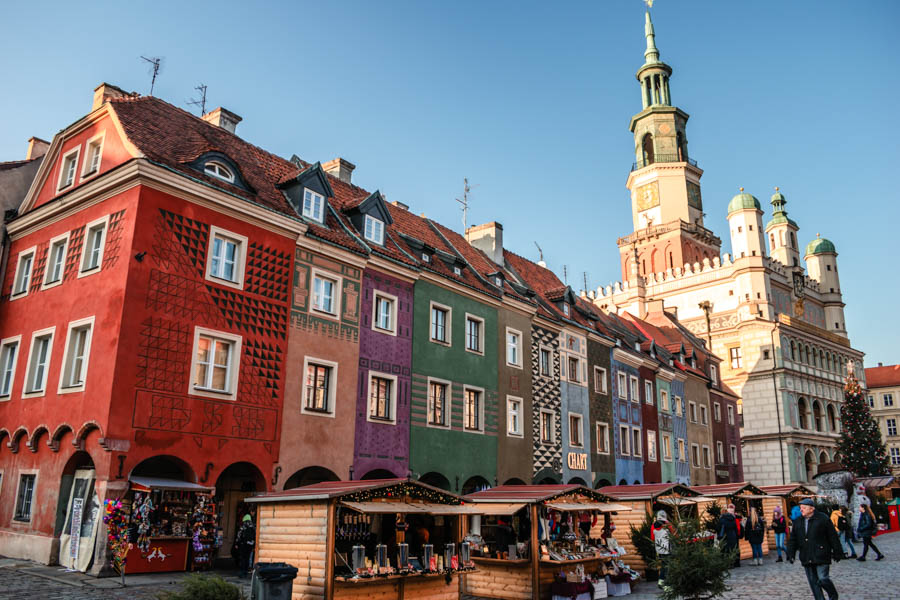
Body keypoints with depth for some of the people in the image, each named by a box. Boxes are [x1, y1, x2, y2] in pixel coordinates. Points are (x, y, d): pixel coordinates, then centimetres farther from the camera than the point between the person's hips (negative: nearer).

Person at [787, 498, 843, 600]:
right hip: (806, 559, 5)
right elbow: (793, 540, 13)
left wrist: (837, 553, -1)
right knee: (813, 582, 6)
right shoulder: (797, 522, 9)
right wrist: (791, 554, 7)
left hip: (821, 557, -5)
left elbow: (833, 537, -1)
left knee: (822, 579, -7)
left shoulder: (822, 519, -5)